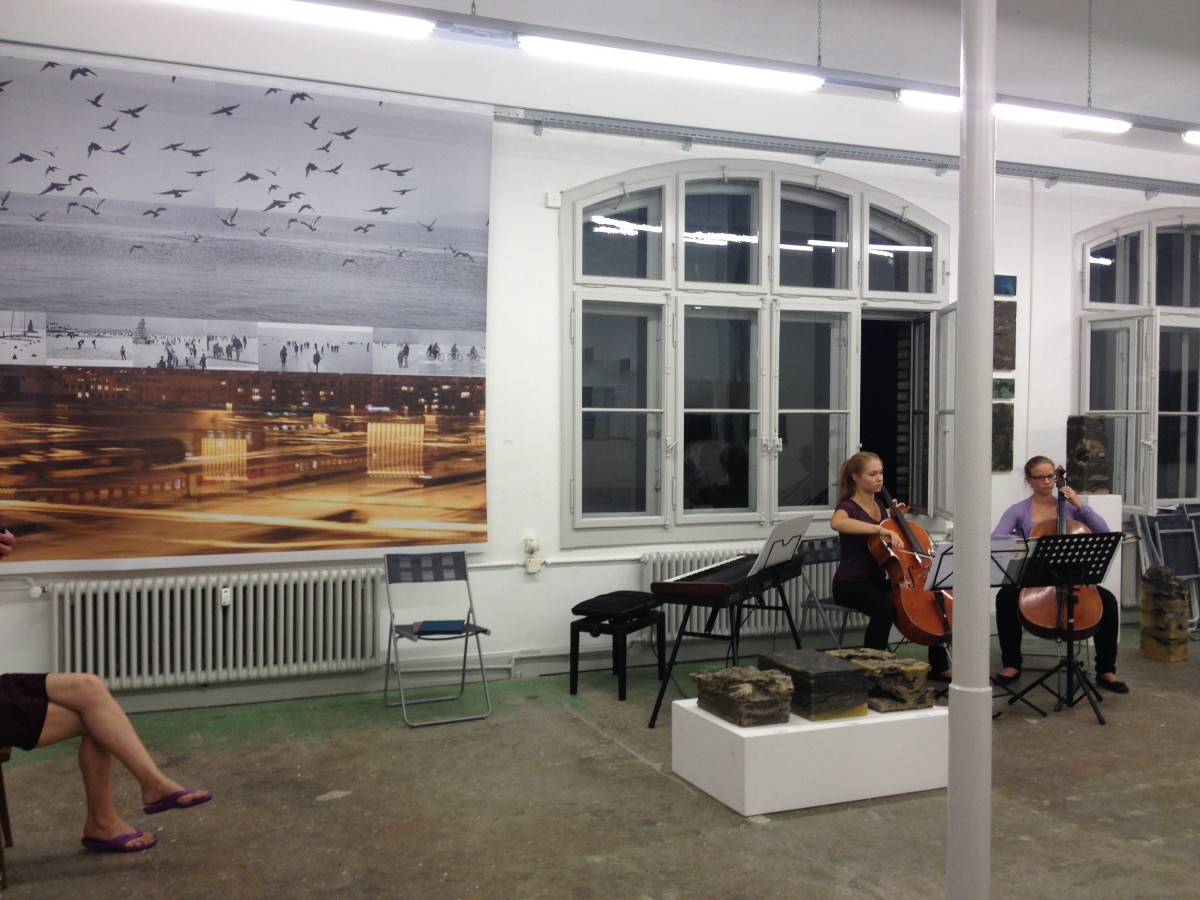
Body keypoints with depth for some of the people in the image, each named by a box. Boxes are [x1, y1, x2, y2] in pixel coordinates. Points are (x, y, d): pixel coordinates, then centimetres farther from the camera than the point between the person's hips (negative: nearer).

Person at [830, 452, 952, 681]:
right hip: (850, 584, -8)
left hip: (877, 581, 8)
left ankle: (939, 665, 7)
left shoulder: (880, 504, 12)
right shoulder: (848, 506, -11)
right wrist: (879, 528, -43)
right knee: (885, 608, -36)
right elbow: (836, 523, -38)